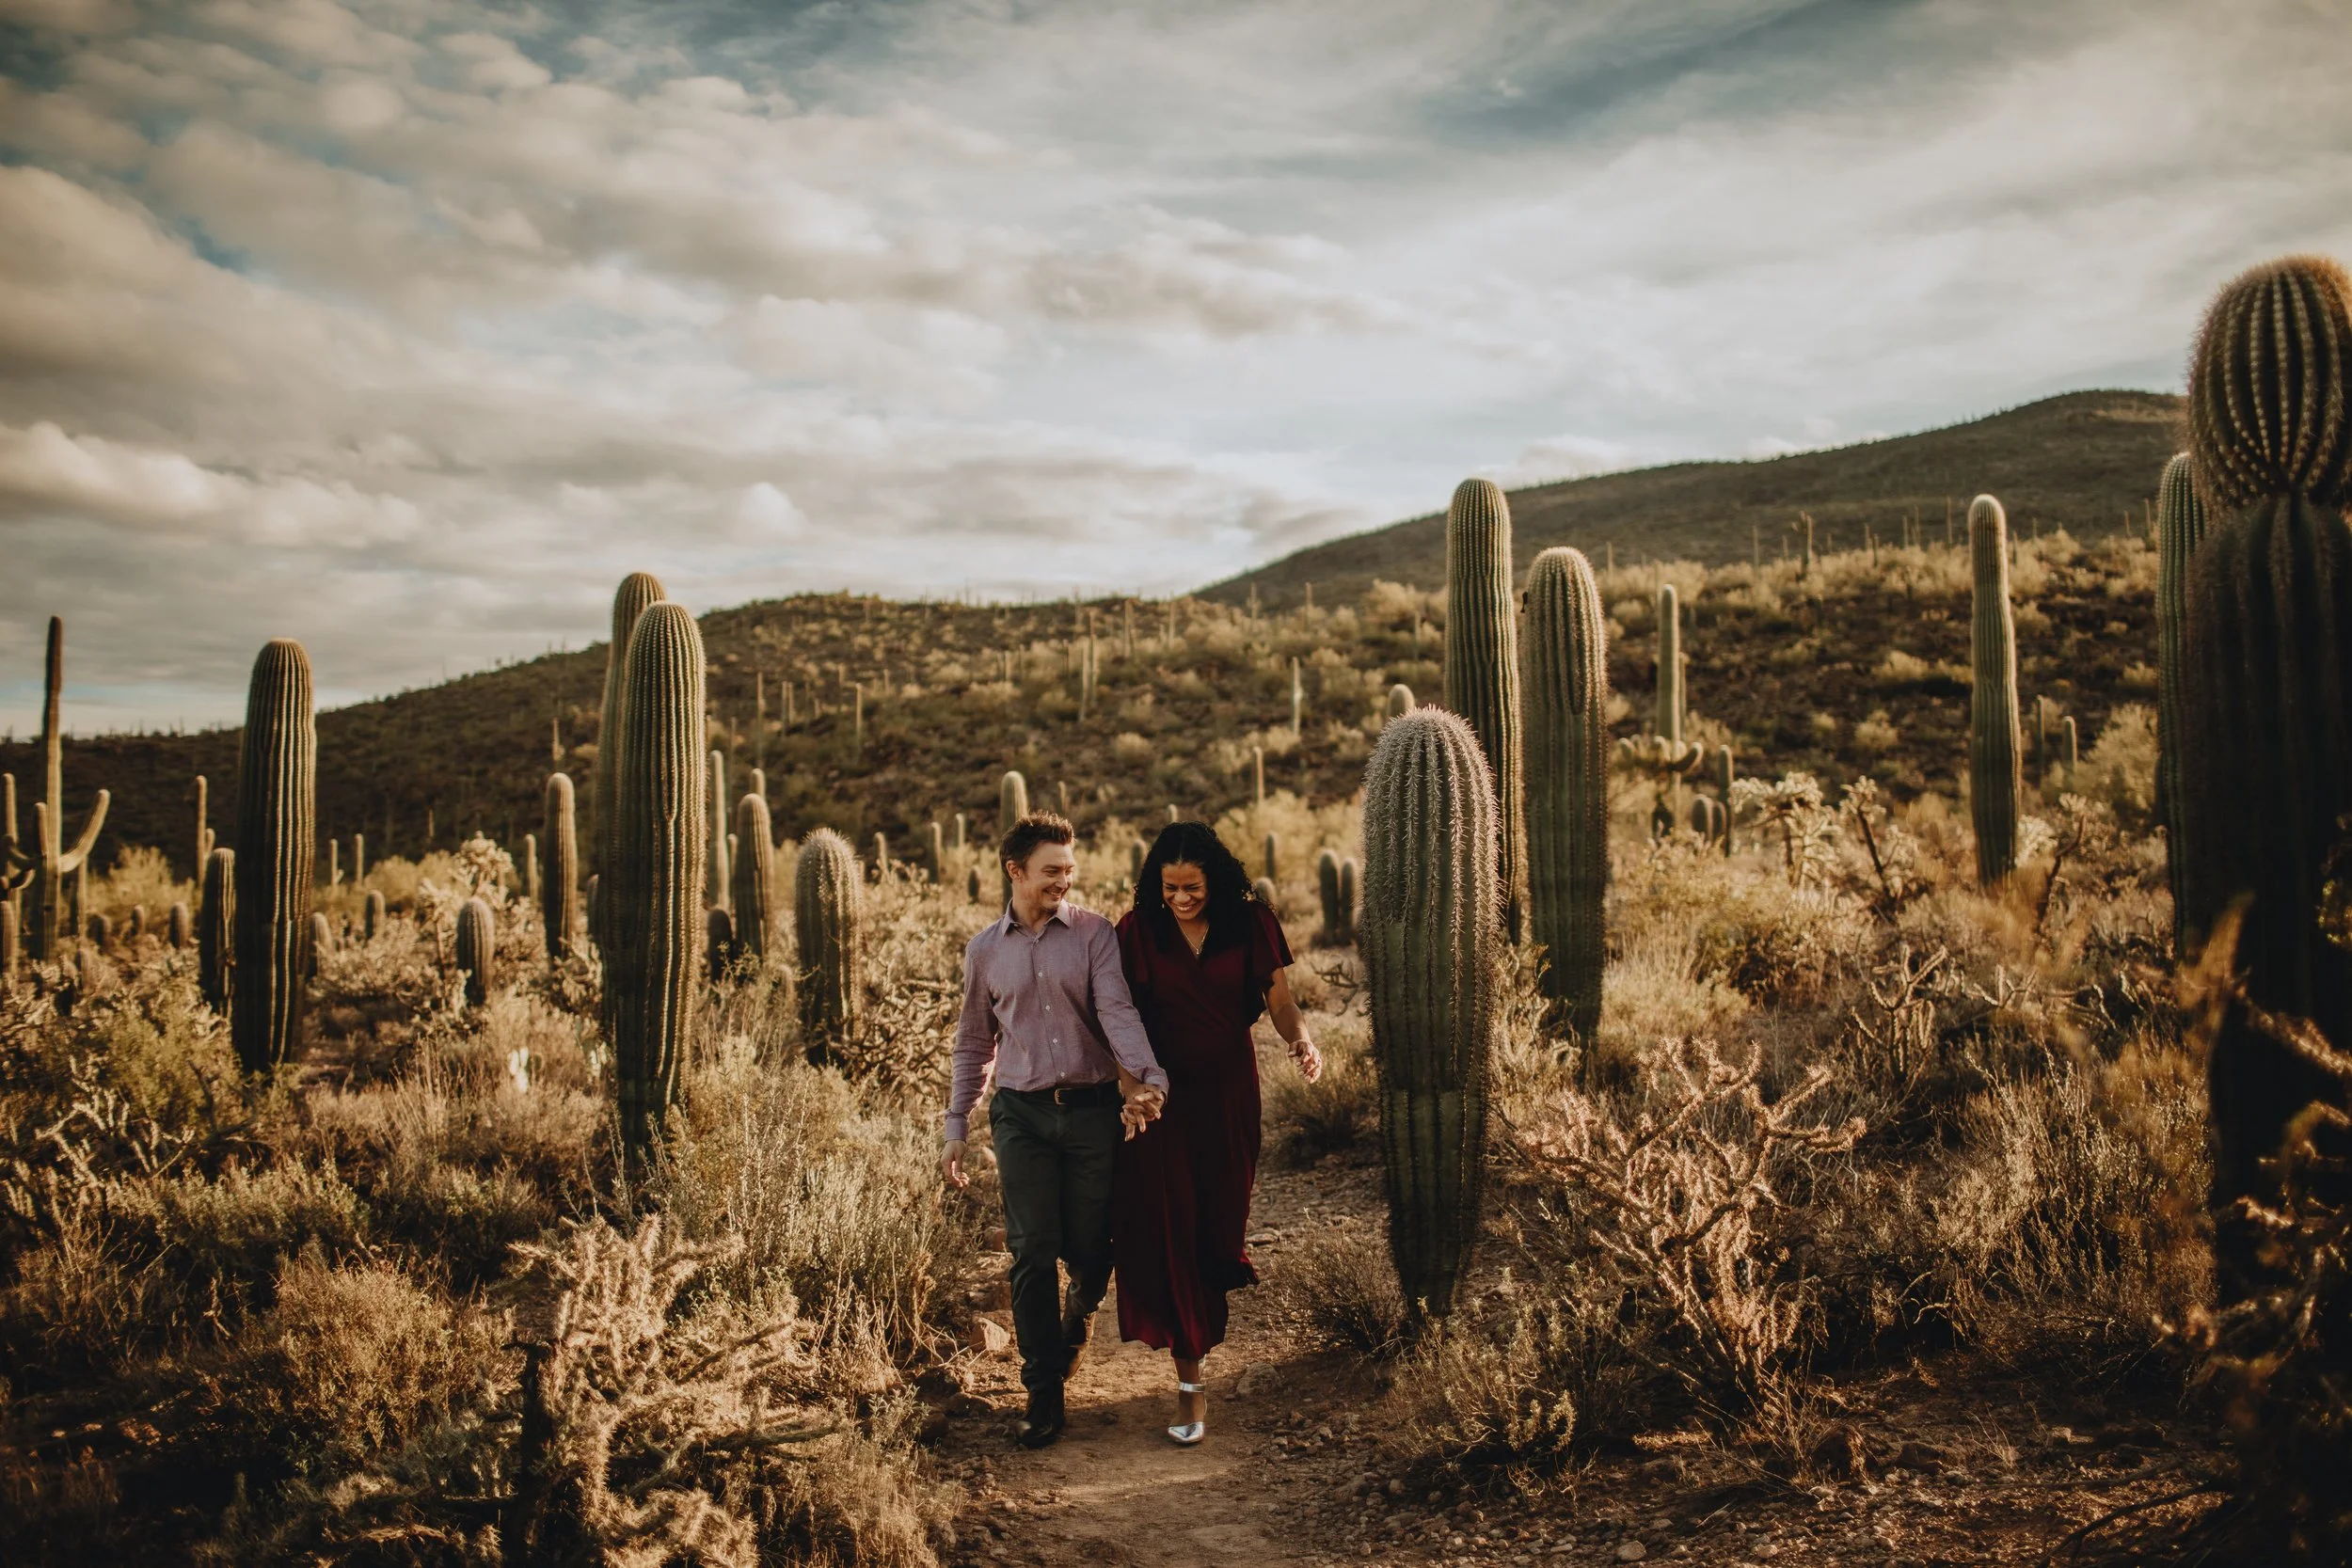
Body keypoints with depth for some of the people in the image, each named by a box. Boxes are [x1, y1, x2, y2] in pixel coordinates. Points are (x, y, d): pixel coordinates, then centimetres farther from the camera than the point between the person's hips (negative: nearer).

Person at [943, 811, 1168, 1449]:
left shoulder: (1094, 934, -1)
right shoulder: (985, 950, 8)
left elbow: (1117, 1010, -15)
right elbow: (973, 1045, 17)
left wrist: (1150, 1077, -32)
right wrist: (956, 1128, 13)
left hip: (1093, 1110, -1)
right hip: (1022, 1115, 1)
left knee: (1092, 1251, 6)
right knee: (1033, 1255, -2)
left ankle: (1074, 1323, 41)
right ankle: (1044, 1392, 11)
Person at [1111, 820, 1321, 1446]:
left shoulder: (1250, 925, -3)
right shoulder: (1138, 931, -6)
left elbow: (1279, 999, -2)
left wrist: (1302, 1043, -23)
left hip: (1230, 1094, 2)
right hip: (1163, 1096, -1)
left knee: (1220, 1220, 11)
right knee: (1169, 1229, -6)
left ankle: (1204, 1315, 44)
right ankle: (1190, 1385, 1)